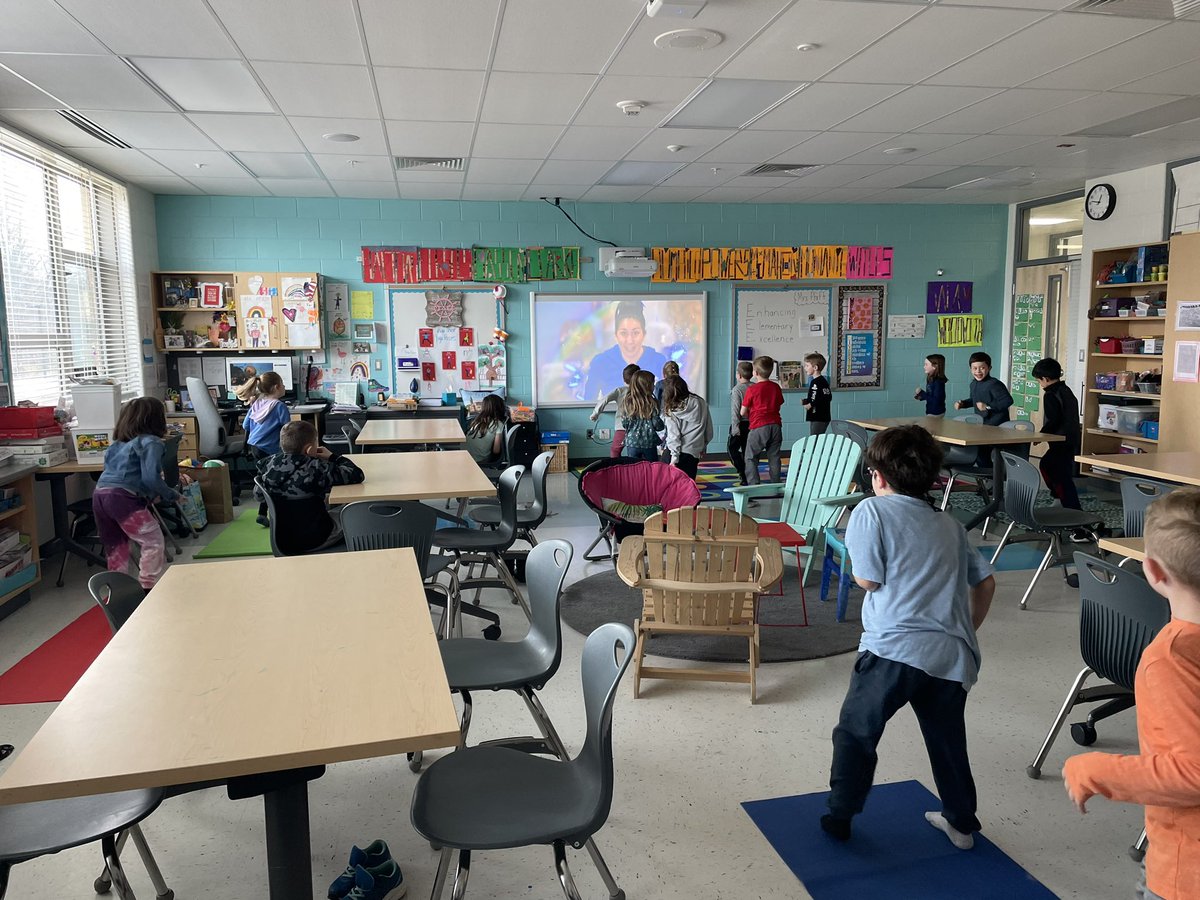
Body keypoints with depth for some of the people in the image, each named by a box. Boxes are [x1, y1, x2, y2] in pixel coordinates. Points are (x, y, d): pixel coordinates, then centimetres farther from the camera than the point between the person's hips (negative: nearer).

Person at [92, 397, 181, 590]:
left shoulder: (118, 443, 22)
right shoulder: (150, 442, -3)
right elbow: (151, 478, -14)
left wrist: (150, 495, 20)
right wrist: (172, 496, 1)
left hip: (100, 494, 8)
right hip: (122, 498, -8)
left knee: (115, 548, 18)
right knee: (154, 543, 1)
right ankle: (149, 588, -2)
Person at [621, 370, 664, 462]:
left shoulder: (628, 401, -4)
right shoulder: (651, 403, -11)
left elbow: (624, 423, -1)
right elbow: (657, 424, -10)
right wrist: (663, 425, 12)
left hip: (632, 442, 2)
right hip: (649, 443, -2)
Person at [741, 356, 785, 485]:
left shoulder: (752, 389, -8)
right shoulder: (776, 387, 5)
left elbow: (742, 412, -3)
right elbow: (779, 405, 15)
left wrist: (749, 415, 17)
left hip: (758, 427, -5)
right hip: (775, 425, 5)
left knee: (750, 458, 4)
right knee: (774, 457, 11)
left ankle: (753, 485, -4)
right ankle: (775, 485, 13)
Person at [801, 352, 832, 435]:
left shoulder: (821, 382, -15)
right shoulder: (813, 381, 15)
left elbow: (828, 398, -24)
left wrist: (811, 404, -23)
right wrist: (805, 401, 9)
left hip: (821, 418, -10)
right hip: (814, 417, 10)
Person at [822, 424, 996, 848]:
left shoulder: (872, 511, 0)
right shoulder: (951, 526, 18)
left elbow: (868, 578, -5)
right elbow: (986, 581, 20)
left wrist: (854, 562, 15)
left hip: (895, 647, -6)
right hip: (953, 655, 6)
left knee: (855, 731, 11)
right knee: (947, 739, 22)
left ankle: (839, 817, 19)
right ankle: (961, 822, 36)